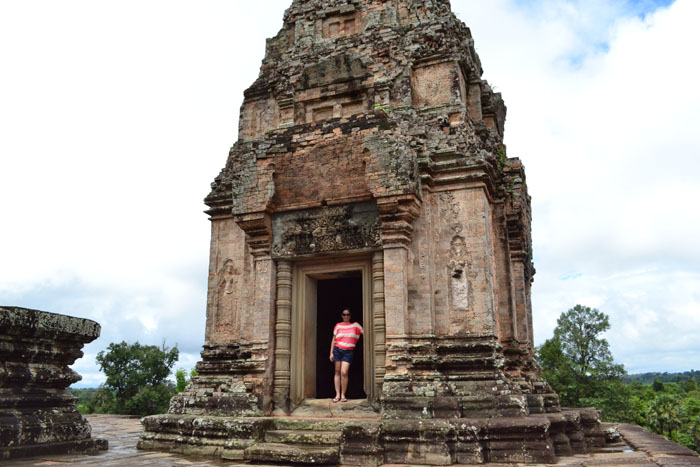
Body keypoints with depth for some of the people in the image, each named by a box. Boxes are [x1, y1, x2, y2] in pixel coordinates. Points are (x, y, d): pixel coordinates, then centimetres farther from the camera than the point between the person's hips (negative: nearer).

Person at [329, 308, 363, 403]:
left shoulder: (355, 325, 7)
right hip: (337, 350, 1)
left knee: (344, 373, -10)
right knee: (337, 372, 3)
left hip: (348, 352, -1)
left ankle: (343, 395, 2)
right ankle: (337, 394, 8)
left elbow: (365, 332, 2)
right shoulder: (338, 326, 9)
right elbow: (333, 339, 10)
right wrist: (331, 353, 5)